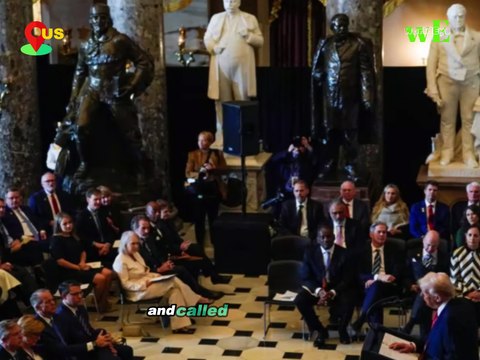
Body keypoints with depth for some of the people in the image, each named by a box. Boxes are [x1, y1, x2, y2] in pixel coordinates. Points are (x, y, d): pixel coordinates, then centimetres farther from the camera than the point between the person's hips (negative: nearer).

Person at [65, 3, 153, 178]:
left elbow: (145, 62, -4)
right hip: (92, 90, 3)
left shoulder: (120, 41, -6)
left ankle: (140, 164, 29)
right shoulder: (85, 46, 7)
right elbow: (80, 72, 18)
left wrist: (132, 86, -10)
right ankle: (84, 162, 4)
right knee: (79, 127, -17)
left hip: (116, 91, -3)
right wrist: (73, 98, 13)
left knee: (130, 132, 4)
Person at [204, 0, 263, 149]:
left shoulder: (250, 18, 12)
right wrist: (214, 47, -7)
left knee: (243, 100, -2)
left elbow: (260, 41, 10)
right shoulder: (216, 18, 16)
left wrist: (248, 36, -9)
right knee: (222, 100, -2)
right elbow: (207, 38, 13)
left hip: (242, 67, -1)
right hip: (221, 66, 1)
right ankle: (222, 136, 2)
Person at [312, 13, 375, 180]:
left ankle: (351, 166, 12)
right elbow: (316, 70, 14)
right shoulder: (325, 44, 8)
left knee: (350, 132, 4)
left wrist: (367, 97, -10)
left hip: (350, 96, -2)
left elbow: (366, 72, -4)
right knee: (330, 131, 8)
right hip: (330, 96, 2)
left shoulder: (359, 44, 0)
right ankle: (329, 164, 18)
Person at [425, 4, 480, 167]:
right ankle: (447, 152, 13)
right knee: (447, 120, 5)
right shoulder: (438, 39, 3)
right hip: (447, 82, 0)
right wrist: (433, 90, -6)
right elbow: (431, 65, 1)